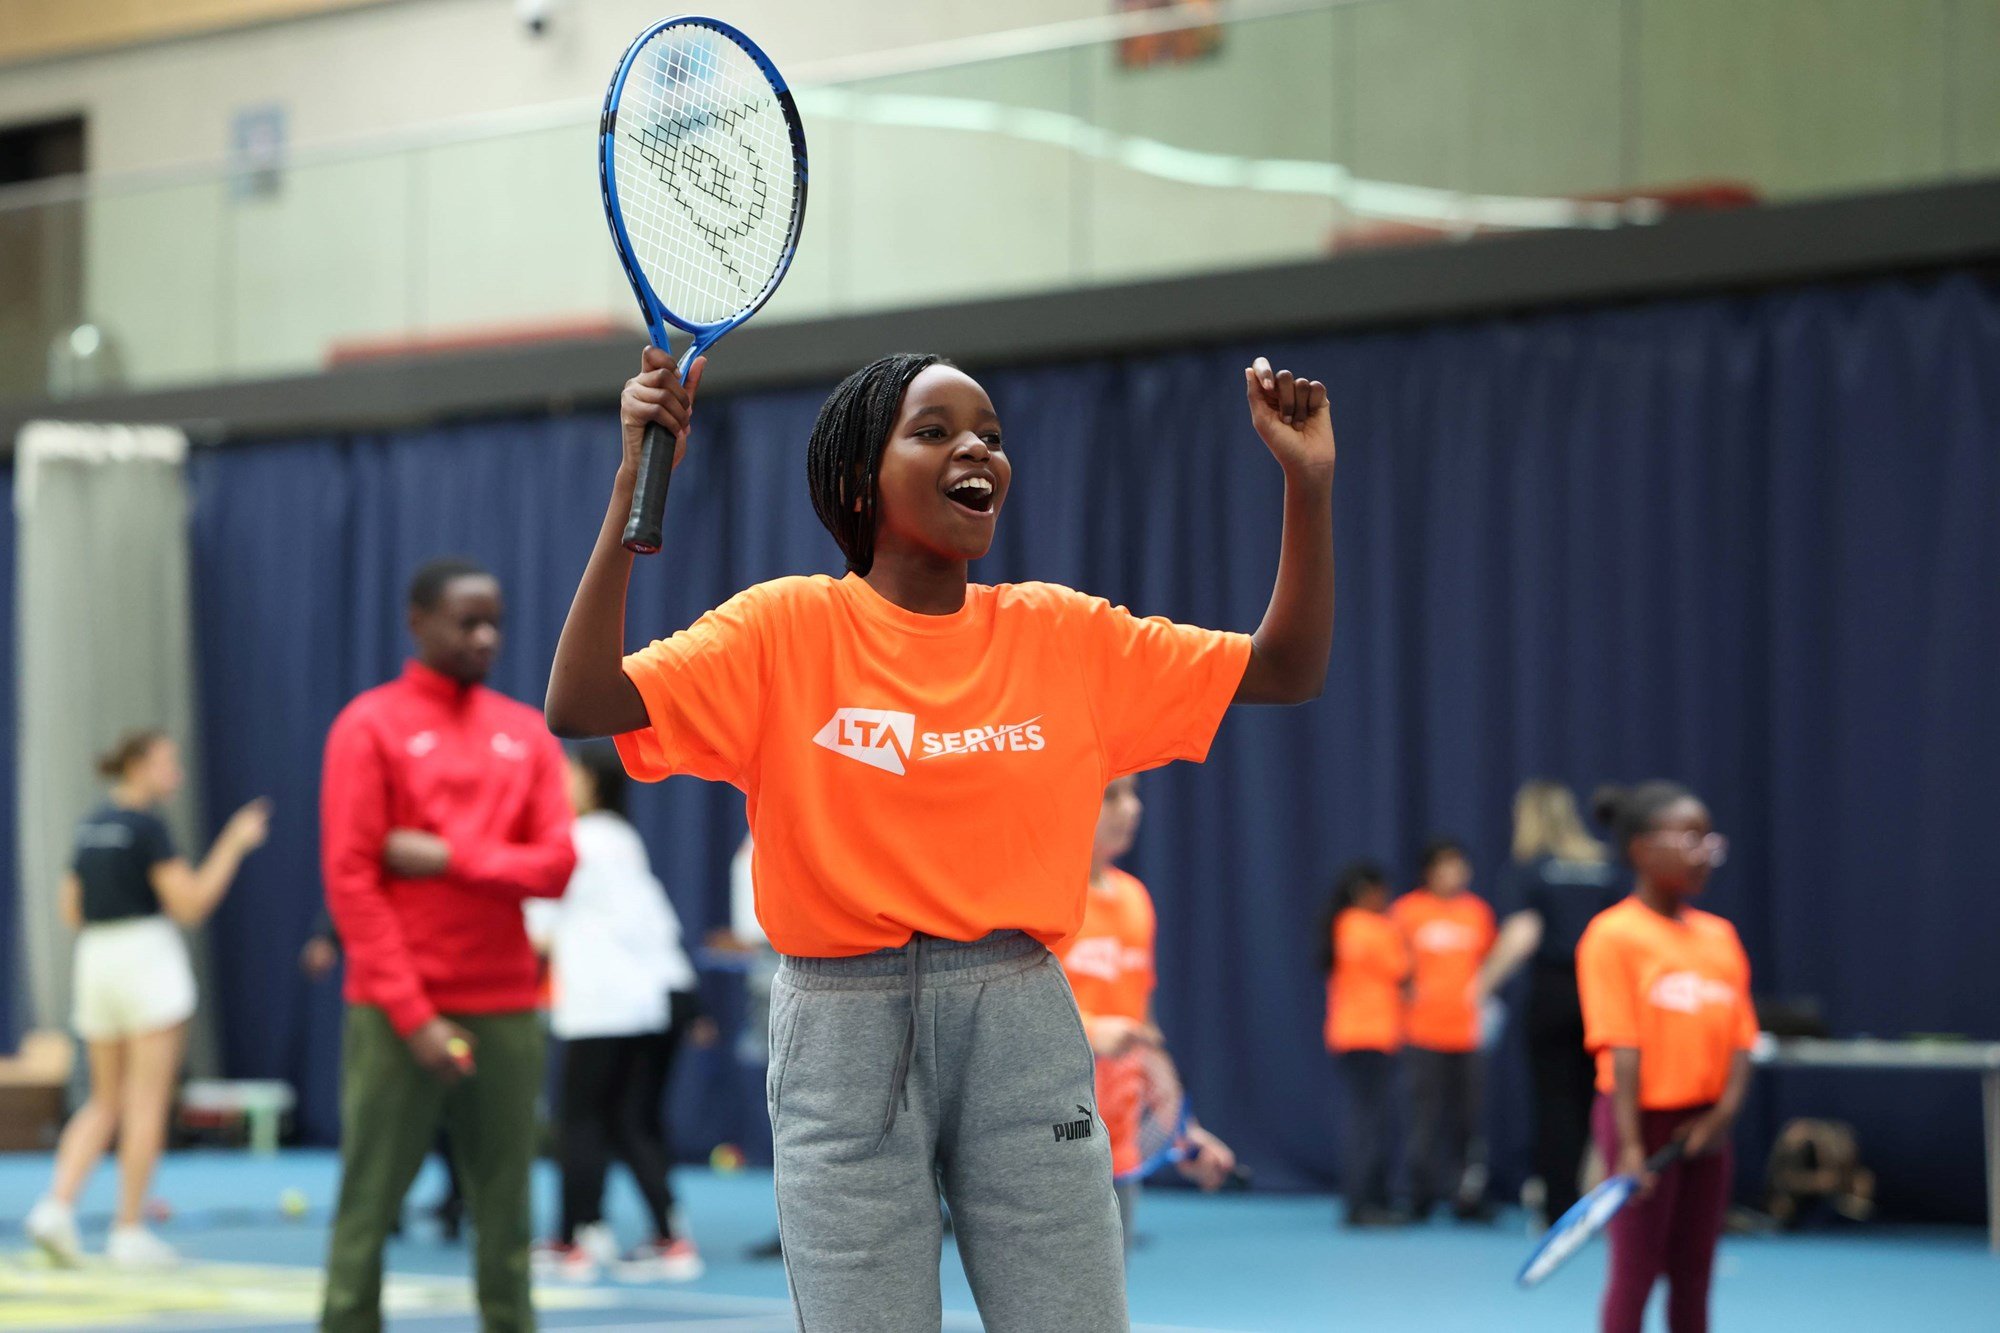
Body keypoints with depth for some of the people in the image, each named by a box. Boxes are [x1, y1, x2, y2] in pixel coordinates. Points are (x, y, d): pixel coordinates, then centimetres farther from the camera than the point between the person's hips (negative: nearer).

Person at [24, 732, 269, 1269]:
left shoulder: (91, 826, 12)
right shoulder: (148, 827, -11)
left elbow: (71, 909, 15)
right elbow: (190, 903, -14)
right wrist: (235, 843, -9)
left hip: (94, 961, 7)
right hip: (146, 957, -7)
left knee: (104, 1103, 13)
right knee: (147, 1104, -1)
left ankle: (57, 1205, -5)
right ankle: (129, 1232, -1)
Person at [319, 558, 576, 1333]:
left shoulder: (526, 733, 12)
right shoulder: (371, 727, -1)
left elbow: (556, 864, 4)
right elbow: (349, 880, -7)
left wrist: (449, 856, -12)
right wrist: (413, 1014, -13)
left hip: (506, 1010, 4)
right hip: (399, 1013, -4)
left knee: (505, 1212, 5)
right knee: (367, 1211, -3)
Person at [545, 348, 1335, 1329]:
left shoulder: (1062, 634, 7)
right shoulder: (788, 626, 0)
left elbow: (1287, 672, 11)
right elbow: (580, 706, -11)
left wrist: (1307, 481, -1)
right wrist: (635, 486, -17)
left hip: (1023, 1027, 2)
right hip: (844, 1023, -2)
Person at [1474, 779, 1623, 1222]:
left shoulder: (1532, 868, -3)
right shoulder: (1601, 867, 10)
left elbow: (1523, 934, -13)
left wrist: (1485, 983, -6)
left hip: (1553, 989, -4)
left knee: (1556, 1102, 0)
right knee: (1590, 1098, 9)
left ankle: (1559, 1207, -2)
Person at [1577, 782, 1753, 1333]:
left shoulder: (1719, 936, 8)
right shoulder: (1614, 935, -11)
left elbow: (1740, 1039, 5)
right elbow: (1622, 1047, -17)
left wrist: (1725, 1113, -12)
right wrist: (1629, 1146, -21)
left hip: (1705, 1127, 6)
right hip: (1646, 1120, -6)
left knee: (1693, 1271, 12)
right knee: (1636, 1270, 0)